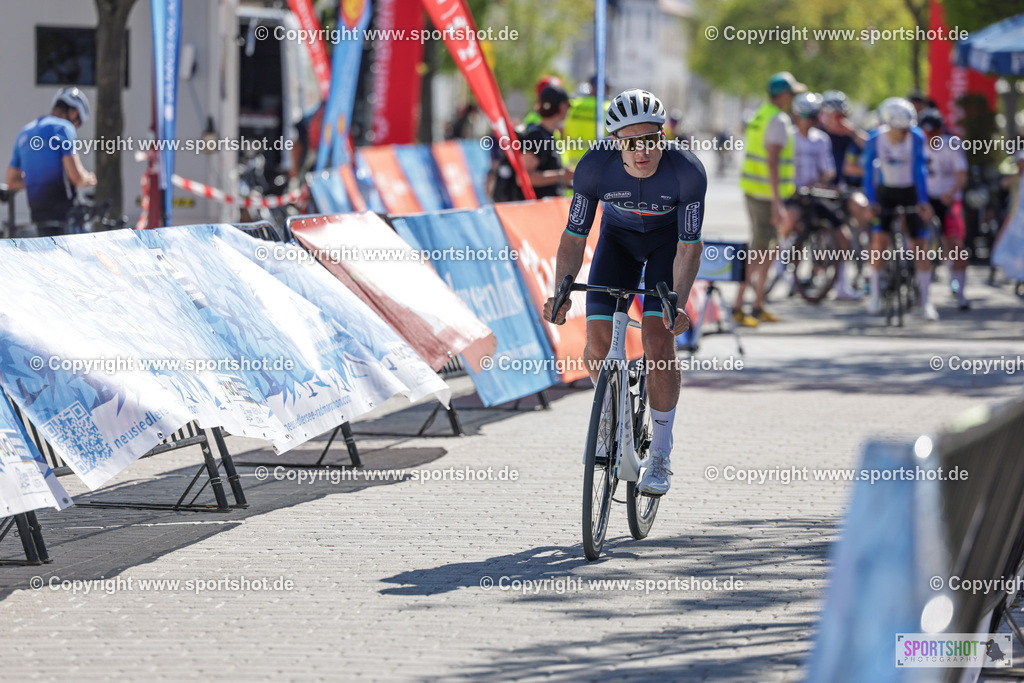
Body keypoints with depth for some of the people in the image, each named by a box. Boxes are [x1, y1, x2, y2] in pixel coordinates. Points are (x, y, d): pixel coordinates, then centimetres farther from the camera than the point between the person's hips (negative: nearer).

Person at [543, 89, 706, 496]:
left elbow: (689, 247, -28)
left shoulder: (687, 172, -34)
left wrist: (678, 302, -42)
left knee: (659, 339, -19)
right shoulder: (595, 167, -30)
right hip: (619, 237, 2)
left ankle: (660, 457, -7)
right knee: (598, 341, -12)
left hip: (668, 239, -2)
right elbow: (574, 236, -21)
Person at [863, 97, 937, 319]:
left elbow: (920, 169, -21)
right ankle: (875, 294, -1)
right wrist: (870, 201, -25)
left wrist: (923, 201, -26)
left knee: (920, 245, -5)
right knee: (879, 238, -14)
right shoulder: (875, 139, -19)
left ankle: (925, 300, 3)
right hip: (886, 191, 0)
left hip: (910, 192, 0)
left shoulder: (916, 137, -21)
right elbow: (869, 171, -16)